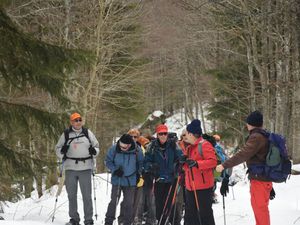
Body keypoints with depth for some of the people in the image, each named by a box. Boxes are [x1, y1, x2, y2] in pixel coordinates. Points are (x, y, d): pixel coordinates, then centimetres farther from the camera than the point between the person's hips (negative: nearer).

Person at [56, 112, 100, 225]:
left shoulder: (88, 133, 7)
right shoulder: (66, 134, 5)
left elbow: (96, 146, 14)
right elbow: (58, 149, 9)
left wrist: (94, 151, -8)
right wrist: (62, 151, -13)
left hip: (85, 168, 0)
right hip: (70, 168, 1)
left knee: (87, 195, 0)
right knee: (71, 195, 6)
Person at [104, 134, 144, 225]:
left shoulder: (137, 150, -9)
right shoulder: (113, 149, -13)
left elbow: (141, 162, 9)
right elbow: (108, 161, -1)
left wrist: (138, 173, 3)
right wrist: (115, 170, -15)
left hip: (131, 181, 1)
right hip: (117, 180, -1)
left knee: (129, 203, 4)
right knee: (114, 201, -1)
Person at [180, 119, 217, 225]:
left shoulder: (205, 145, -10)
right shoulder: (189, 148, 18)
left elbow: (213, 161, -19)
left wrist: (197, 163, -28)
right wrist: (184, 161, 3)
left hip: (204, 186, -9)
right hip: (190, 186, 9)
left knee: (205, 212, -3)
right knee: (190, 214, 11)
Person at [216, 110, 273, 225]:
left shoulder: (256, 137, -19)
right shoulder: (263, 135, 13)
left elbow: (243, 154, -27)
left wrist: (224, 165, -27)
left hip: (259, 179, -10)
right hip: (261, 177, 10)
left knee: (259, 207, -5)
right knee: (258, 206, 20)